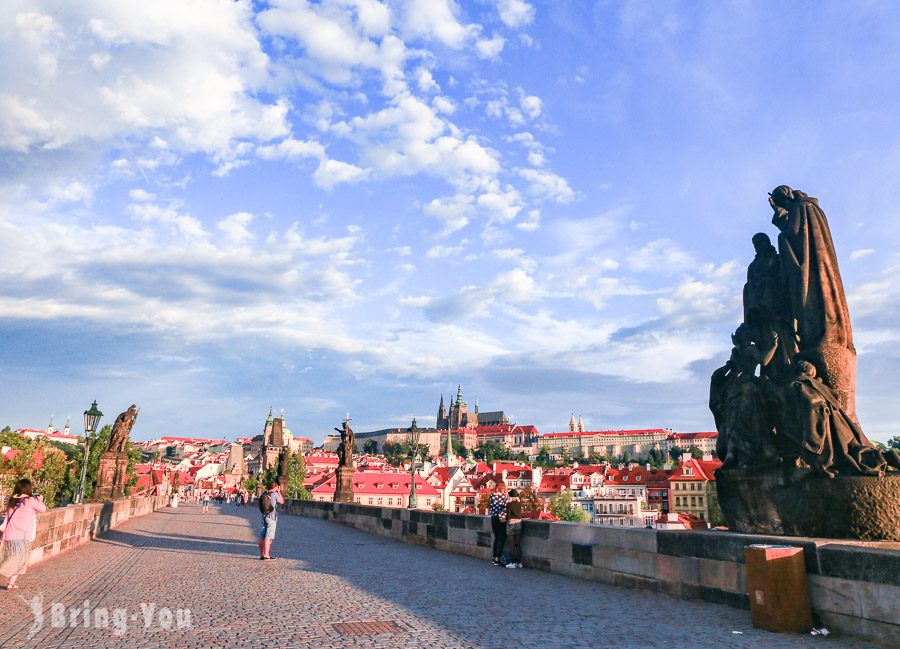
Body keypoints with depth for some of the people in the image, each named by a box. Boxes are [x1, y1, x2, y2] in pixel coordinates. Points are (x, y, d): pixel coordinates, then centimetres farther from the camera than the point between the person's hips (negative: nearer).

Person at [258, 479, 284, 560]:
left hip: (264, 516, 7)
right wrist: (279, 492, 9)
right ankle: (266, 555, -7)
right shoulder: (275, 494, -11)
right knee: (268, 537, -6)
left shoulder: (263, 494, 6)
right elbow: (282, 502, 1)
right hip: (272, 517, -7)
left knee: (262, 537, 11)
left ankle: (261, 555, 19)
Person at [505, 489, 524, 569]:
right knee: (518, 544, 10)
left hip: (511, 524, -4)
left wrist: (507, 520, 5)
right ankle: (519, 562, 12)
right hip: (519, 523, 4)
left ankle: (512, 563, 4)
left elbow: (508, 515, -10)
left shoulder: (509, 504, -11)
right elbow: (520, 513, 6)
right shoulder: (519, 503, 1)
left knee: (512, 545, 2)